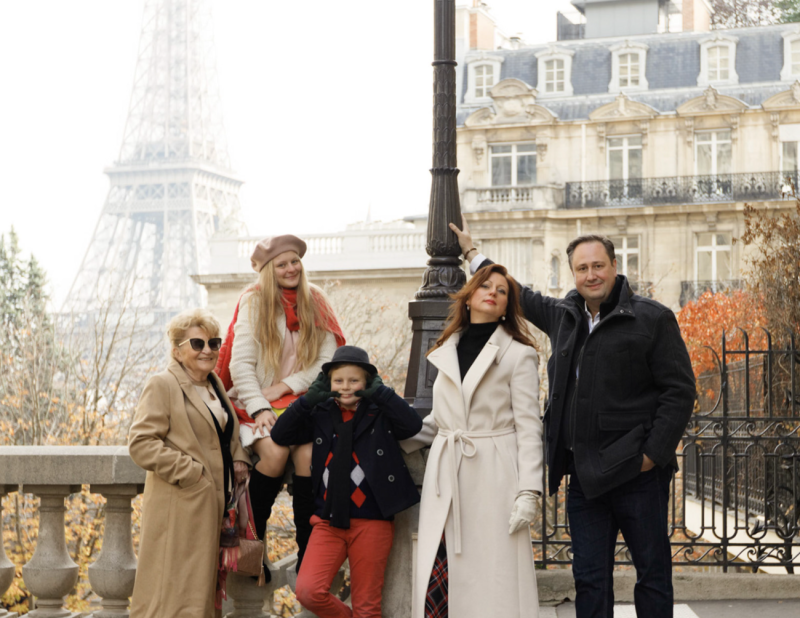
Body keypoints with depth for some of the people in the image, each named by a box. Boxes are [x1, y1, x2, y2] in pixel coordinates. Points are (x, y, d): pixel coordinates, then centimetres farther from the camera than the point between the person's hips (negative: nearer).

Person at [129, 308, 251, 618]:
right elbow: (140, 443, -16)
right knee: (171, 593, -6)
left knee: (200, 590, 12)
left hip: (210, 507, 8)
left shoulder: (215, 386, 16)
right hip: (177, 508, -8)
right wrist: (189, 471, -18)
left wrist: (239, 459, 8)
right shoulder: (162, 386, -9)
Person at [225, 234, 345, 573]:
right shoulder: (253, 303, 2)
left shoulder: (315, 303, 9)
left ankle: (308, 550, -23)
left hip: (304, 400, 2)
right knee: (275, 452, -31)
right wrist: (258, 407, -17)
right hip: (259, 401, -2)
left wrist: (285, 386, -8)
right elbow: (241, 363, -4)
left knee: (309, 453, -28)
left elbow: (327, 359, 4)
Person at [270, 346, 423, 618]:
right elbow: (280, 435, 1)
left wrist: (381, 393, -17)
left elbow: (413, 425, -17)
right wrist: (307, 400, -8)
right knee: (307, 591, -14)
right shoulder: (320, 415, 9)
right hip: (328, 521, 2)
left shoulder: (381, 414, 1)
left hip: (371, 523, -2)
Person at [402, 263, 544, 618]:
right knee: (437, 578, -3)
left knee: (492, 578, -6)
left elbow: (528, 427, -3)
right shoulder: (447, 352, 17)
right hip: (446, 475, 4)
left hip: (493, 476, -4)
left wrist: (528, 492, -10)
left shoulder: (519, 355, 3)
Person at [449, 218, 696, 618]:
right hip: (584, 475, 5)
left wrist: (654, 453, -12)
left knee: (653, 571, 3)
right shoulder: (563, 316, 14)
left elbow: (679, 390, -6)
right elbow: (521, 297, 32)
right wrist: (472, 253, 38)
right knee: (589, 577, 9)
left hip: (636, 470, -5)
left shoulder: (653, 319, -4)